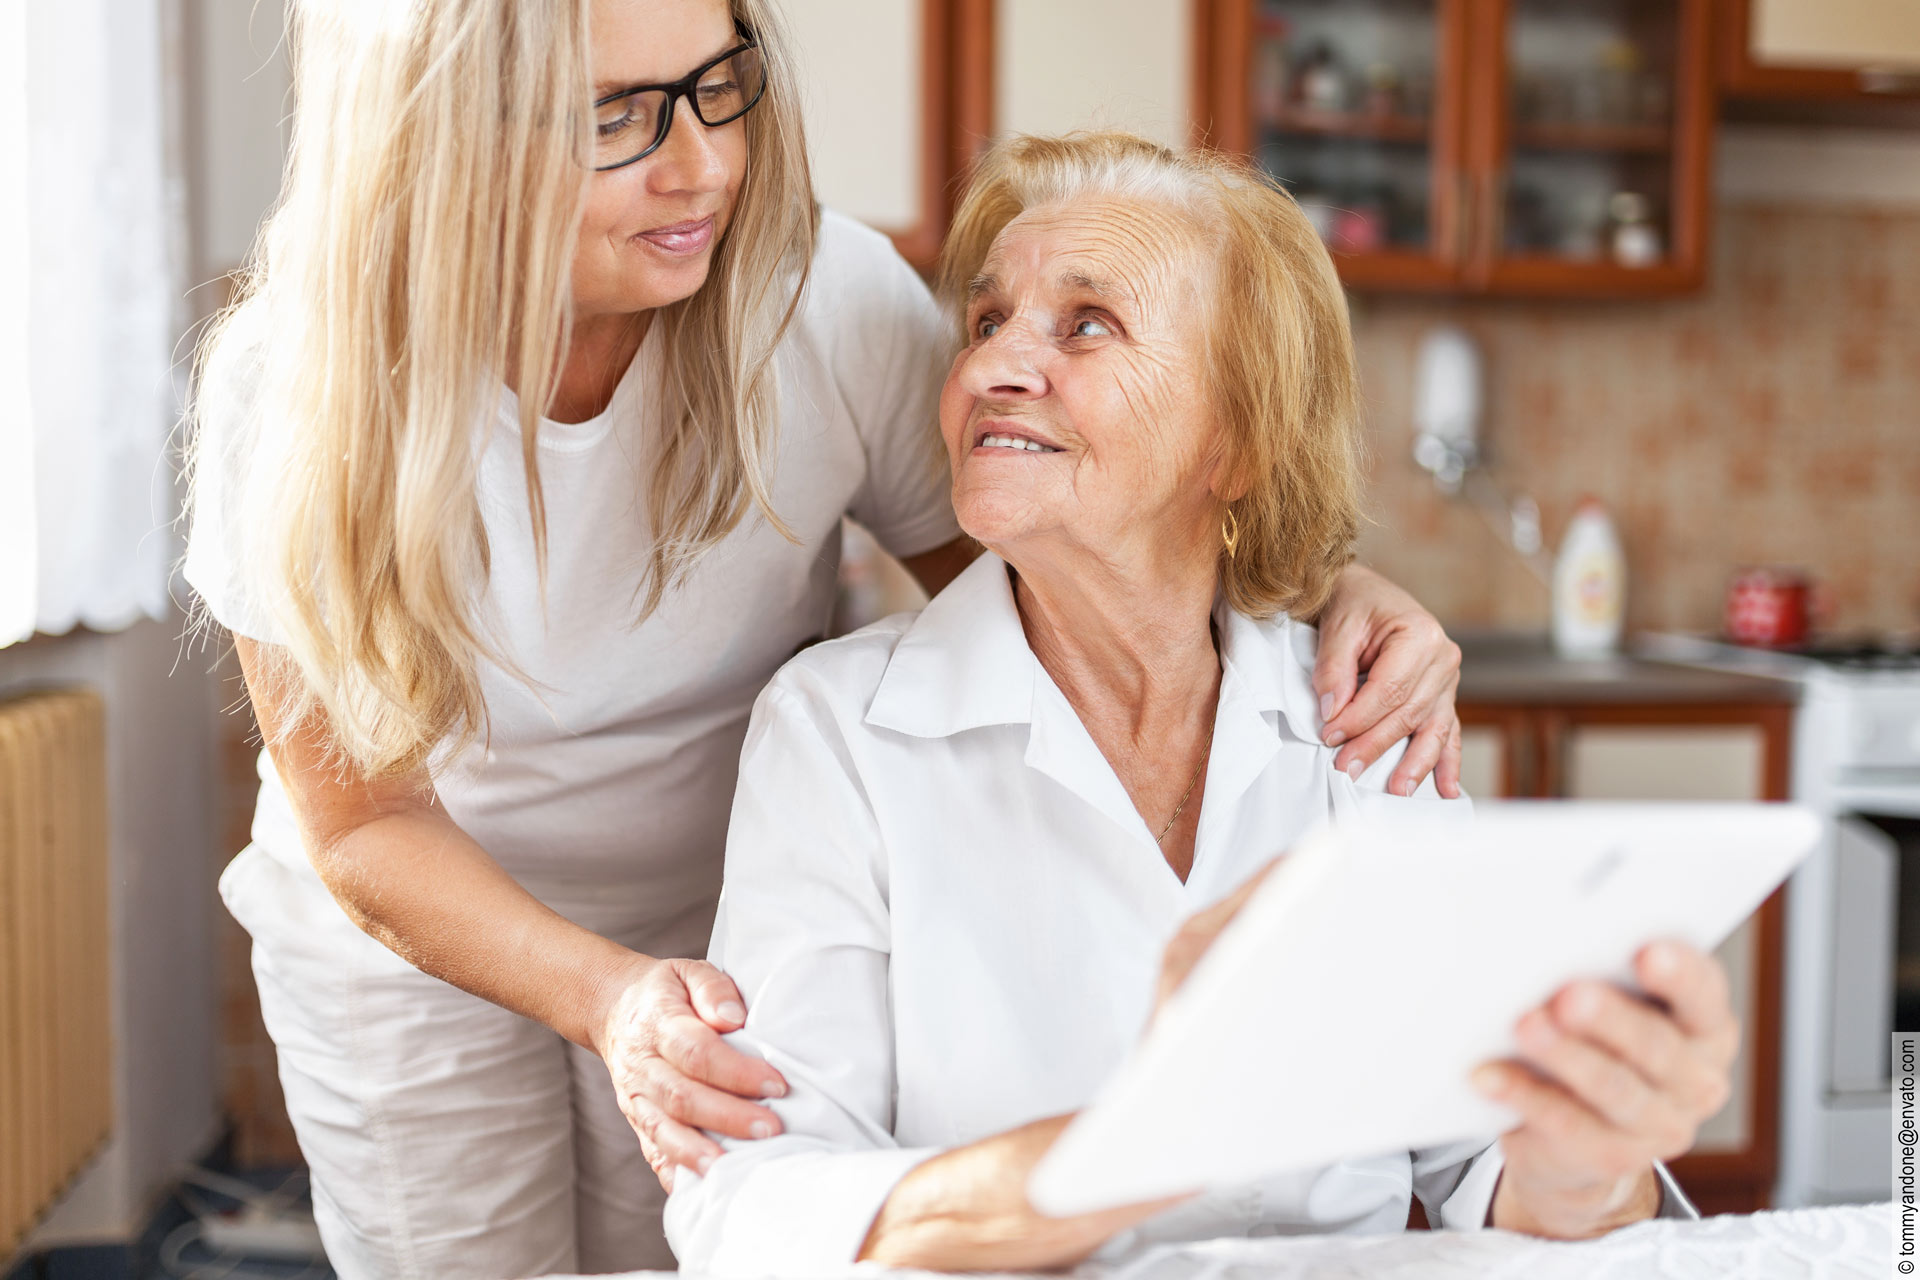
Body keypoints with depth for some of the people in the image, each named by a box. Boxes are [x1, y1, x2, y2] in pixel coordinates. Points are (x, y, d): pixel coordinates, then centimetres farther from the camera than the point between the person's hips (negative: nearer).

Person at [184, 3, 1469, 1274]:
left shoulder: (834, 302, -25)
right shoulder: (294, 390, -26)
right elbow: (364, 824, -20)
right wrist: (607, 996, -38)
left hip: (729, 932, 1)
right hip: (413, 939, -1)